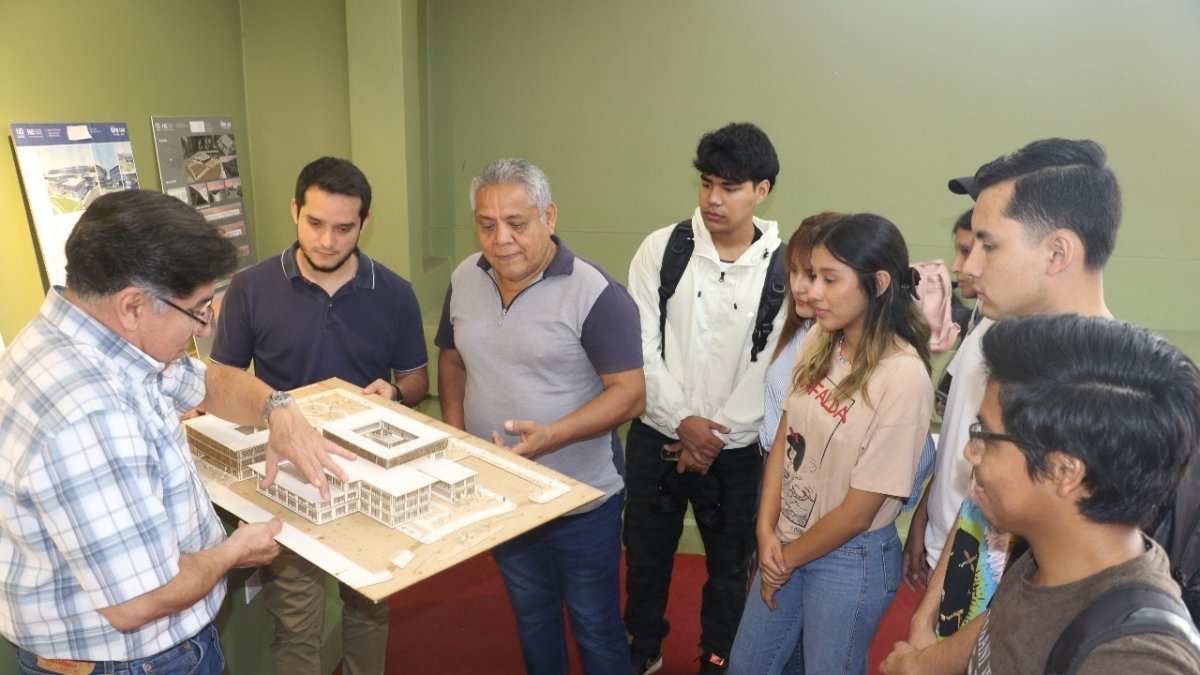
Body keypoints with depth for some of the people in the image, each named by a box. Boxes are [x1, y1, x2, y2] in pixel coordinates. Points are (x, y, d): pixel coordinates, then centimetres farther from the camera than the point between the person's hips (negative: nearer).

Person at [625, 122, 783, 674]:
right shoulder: (661, 249, -7)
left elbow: (773, 368, -9)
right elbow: (641, 348, -8)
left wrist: (716, 434, -13)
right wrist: (682, 422, -15)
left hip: (736, 448, -1)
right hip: (656, 435, 2)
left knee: (729, 564, 15)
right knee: (645, 550, 19)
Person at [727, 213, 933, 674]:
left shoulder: (903, 379, -24)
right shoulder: (819, 343, -5)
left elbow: (857, 512, -19)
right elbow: (784, 439, 2)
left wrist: (789, 558, -7)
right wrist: (767, 533, -7)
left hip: (849, 560, -6)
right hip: (785, 543, 6)